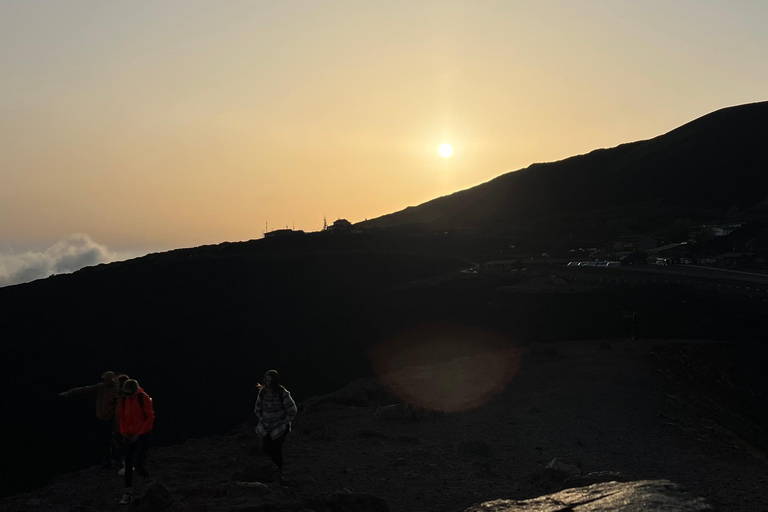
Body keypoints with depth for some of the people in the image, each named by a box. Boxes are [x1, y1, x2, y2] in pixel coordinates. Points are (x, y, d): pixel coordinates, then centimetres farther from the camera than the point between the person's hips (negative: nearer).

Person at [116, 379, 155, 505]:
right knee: (128, 465, 5)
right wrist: (124, 433, 1)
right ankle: (128, 492, 13)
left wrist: (139, 434, -13)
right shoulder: (123, 399, 1)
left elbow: (150, 417, -11)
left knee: (137, 464, -13)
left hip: (142, 435, -5)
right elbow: (120, 417, 13)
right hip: (129, 437, 5)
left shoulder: (144, 398, -12)